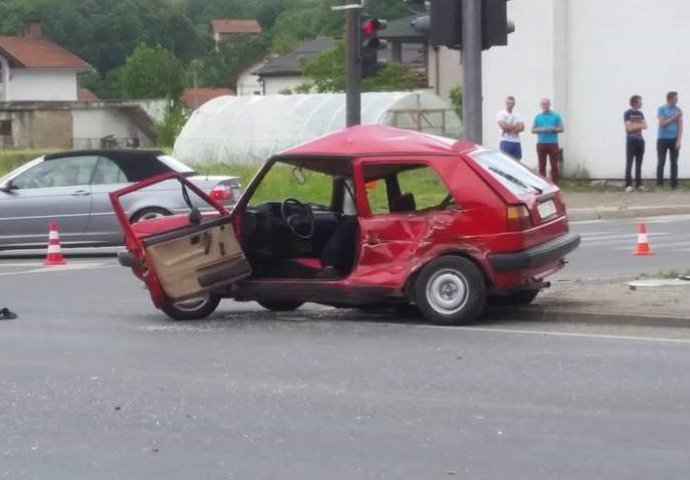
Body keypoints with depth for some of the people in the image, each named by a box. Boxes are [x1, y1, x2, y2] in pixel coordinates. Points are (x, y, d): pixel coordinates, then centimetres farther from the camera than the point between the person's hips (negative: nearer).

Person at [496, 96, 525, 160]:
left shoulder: (517, 115, 14)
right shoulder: (501, 114, 0)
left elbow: (522, 127, 0)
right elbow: (503, 126, -16)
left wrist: (509, 127, -11)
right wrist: (516, 126, -2)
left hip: (516, 142, 5)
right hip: (505, 142, -5)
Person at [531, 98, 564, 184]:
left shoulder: (556, 116, 6)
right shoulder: (538, 117, 10)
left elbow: (561, 129, 5)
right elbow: (533, 130, 11)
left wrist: (552, 129, -13)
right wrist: (540, 129, -9)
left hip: (553, 144, -2)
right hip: (541, 144, 2)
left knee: (554, 165, -3)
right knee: (542, 165, 3)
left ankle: (555, 184, -1)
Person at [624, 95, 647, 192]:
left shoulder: (640, 113, 12)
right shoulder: (627, 113, -5)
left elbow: (645, 126, 2)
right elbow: (629, 128, -13)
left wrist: (635, 125, -12)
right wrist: (639, 125, -4)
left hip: (640, 140, 6)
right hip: (631, 141, -6)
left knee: (639, 164, 7)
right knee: (629, 163, -6)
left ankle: (638, 184, 10)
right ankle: (628, 185, -6)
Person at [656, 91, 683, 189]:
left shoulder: (678, 110, 4)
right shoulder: (661, 109, -3)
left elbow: (680, 126, 0)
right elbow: (662, 124, -9)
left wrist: (679, 140, -8)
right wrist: (673, 117, -13)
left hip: (674, 139, 2)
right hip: (662, 139, -2)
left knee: (674, 163, 3)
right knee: (661, 162, 1)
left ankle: (674, 183, 6)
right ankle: (659, 183, 6)